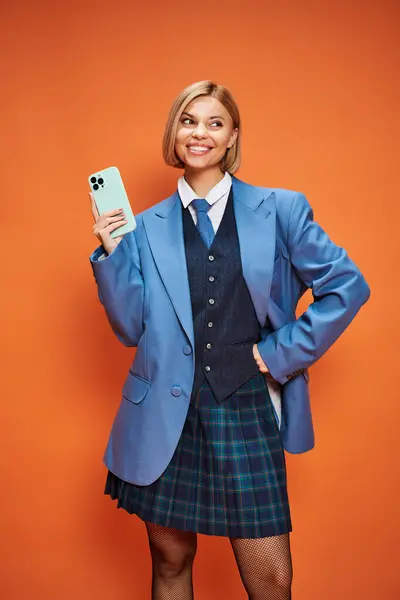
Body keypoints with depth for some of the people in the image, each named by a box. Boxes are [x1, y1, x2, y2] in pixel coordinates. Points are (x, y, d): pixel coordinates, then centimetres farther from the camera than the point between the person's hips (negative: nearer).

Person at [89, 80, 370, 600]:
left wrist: (284, 353, -4)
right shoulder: (147, 227, 6)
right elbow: (131, 329, 3)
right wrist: (111, 253, -8)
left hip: (249, 411, -1)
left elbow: (348, 286, 1)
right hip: (167, 419, 2)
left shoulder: (281, 209, 1)